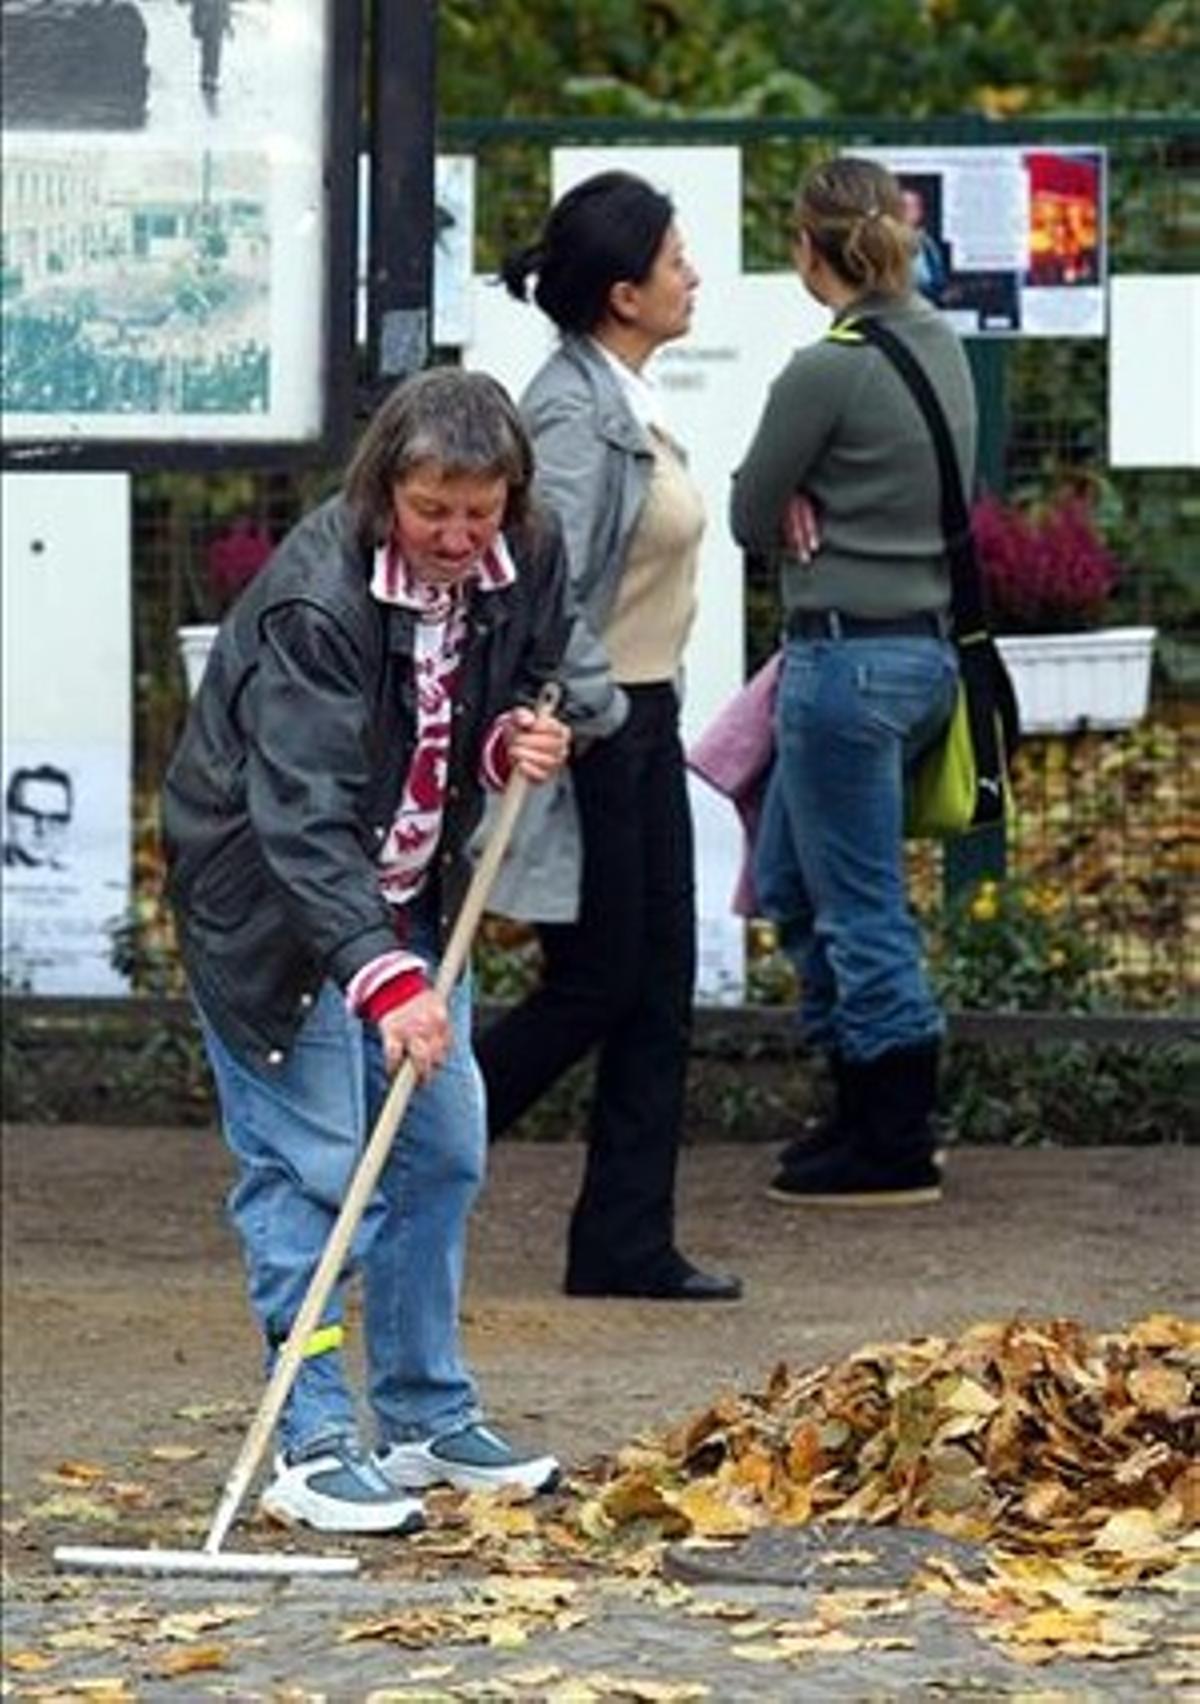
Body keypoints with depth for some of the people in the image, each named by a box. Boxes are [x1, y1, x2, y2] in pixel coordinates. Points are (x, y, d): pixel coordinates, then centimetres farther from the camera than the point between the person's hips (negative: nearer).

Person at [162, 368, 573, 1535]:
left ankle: (427, 1421, 21)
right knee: (306, 1165, -10)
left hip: (408, 897, 7)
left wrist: (515, 740, -14)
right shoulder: (315, 598, -30)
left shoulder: (525, 563, -9)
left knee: (443, 1152, 9)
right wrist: (380, 977, -47)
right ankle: (310, 1449, -7)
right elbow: (305, 810, -37)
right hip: (272, 900, -7)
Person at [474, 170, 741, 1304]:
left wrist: (643, 714, 17)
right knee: (593, 988, -4)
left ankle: (628, 1249, 12)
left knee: (658, 987, 9)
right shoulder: (574, 412, -19)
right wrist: (592, 712, -19)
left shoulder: (629, 402, 12)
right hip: (587, 732, -10)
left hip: (642, 721, 10)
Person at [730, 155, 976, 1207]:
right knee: (790, 886, 20)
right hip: (926, 641, 9)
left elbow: (752, 518, -8)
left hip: (848, 657, -9)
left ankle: (895, 1151, 8)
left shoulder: (828, 372, -18)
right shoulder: (944, 349, 8)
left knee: (863, 914, 1)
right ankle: (866, 1111, 24)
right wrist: (820, 510, 5)